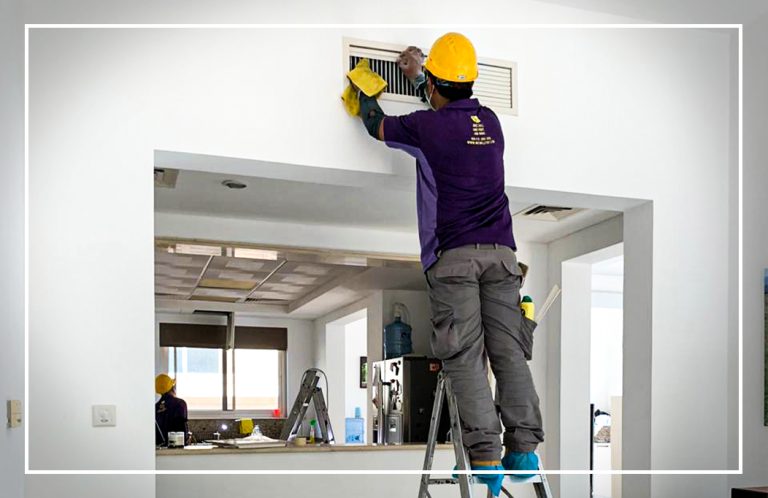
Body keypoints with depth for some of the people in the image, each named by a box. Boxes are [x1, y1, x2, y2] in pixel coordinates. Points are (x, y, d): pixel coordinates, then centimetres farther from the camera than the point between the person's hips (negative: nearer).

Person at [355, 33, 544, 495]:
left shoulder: (426, 126, -2)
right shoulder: (490, 120, 14)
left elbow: (377, 124, 17)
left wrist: (363, 87, 38)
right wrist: (418, 75, 51)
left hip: (454, 255, -5)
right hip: (501, 250, 5)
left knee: (466, 357, -7)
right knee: (509, 352, 3)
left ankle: (485, 456, -11)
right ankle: (524, 449, -1)